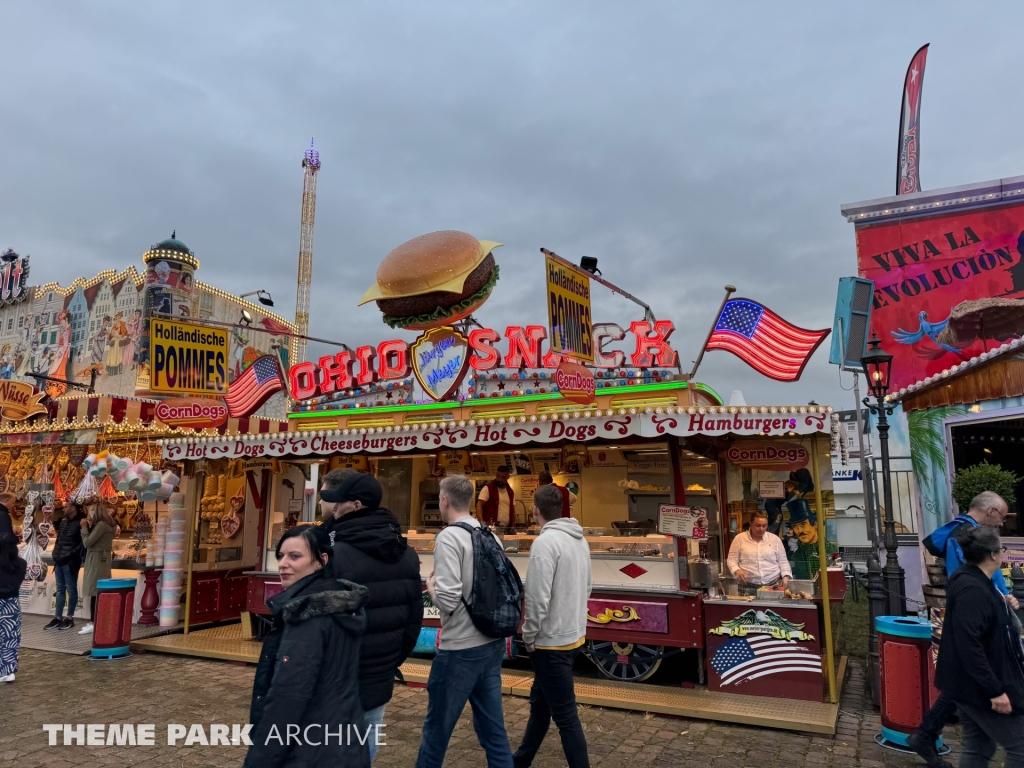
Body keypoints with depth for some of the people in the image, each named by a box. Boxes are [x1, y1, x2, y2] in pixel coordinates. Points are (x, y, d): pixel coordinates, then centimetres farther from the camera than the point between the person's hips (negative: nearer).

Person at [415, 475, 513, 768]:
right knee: (493, 727, 15)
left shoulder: (449, 537, -16)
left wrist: (430, 585, -3)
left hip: (460, 649, -7)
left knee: (437, 728, 12)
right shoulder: (491, 537, 6)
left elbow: (447, 600, -23)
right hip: (493, 644, 7)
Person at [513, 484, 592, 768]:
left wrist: (529, 636, -11)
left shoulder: (545, 542, -21)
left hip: (552, 642, -9)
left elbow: (538, 597, -24)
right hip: (574, 635, 9)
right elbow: (587, 586, 12)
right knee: (540, 701, 23)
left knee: (565, 714, 3)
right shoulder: (580, 540, 4)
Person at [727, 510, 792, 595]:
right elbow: (732, 560, 1)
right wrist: (737, 570, -17)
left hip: (773, 585, 1)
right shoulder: (740, 538, 1)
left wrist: (786, 576, -5)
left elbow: (783, 562, 10)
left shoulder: (775, 539, 7)